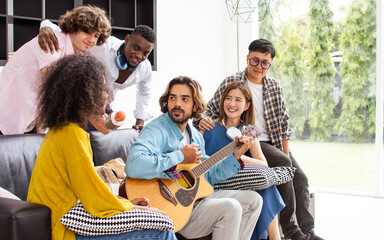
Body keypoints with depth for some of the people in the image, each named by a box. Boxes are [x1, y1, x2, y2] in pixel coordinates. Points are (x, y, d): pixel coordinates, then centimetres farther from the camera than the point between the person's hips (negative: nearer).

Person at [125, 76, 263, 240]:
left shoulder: (195, 135, 11)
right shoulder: (156, 130, -17)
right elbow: (133, 166, -37)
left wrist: (236, 155, 8)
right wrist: (181, 157, -28)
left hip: (198, 198, 9)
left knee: (253, 200, 8)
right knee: (230, 207, -26)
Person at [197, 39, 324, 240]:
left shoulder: (274, 87, 9)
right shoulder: (232, 82, -5)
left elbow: (283, 123, 10)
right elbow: (210, 110, -5)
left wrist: (286, 153, 3)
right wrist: (203, 119, -29)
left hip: (273, 142, 6)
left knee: (300, 178, -5)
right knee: (283, 162, -27)